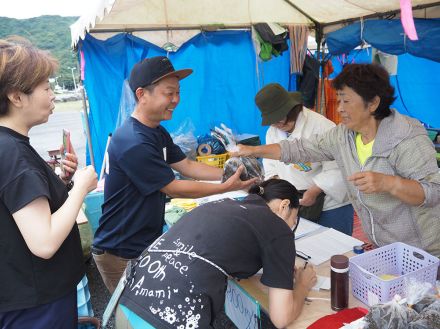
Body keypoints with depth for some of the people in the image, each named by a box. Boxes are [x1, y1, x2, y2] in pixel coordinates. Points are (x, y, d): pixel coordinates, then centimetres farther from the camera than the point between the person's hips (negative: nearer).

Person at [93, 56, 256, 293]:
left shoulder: (157, 132, 5)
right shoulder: (133, 143, -28)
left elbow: (187, 166, 6)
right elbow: (174, 189, -21)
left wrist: (229, 174, -6)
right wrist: (227, 187, -14)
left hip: (147, 243, 8)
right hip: (120, 254, -8)